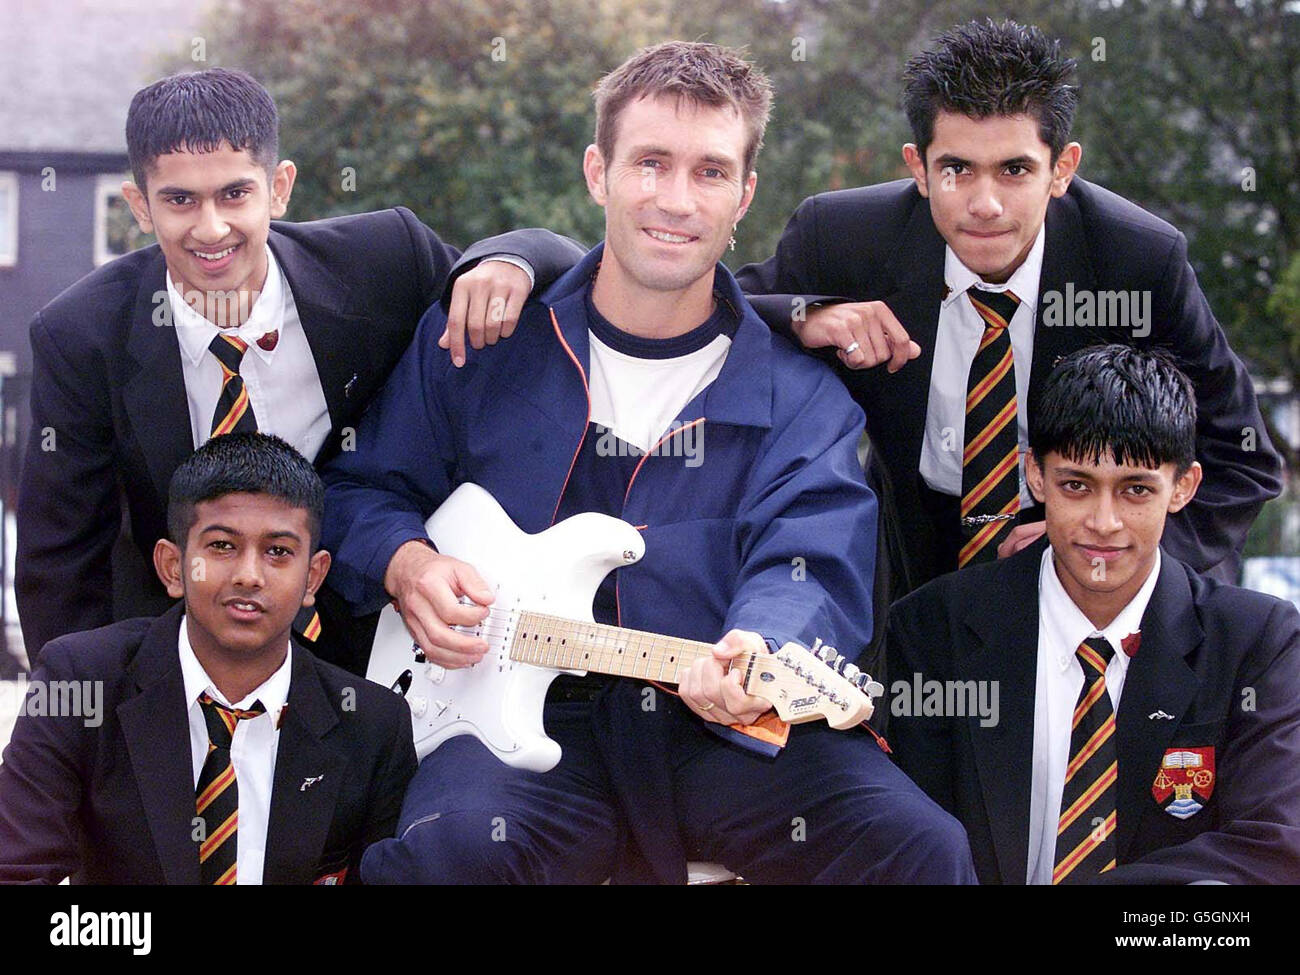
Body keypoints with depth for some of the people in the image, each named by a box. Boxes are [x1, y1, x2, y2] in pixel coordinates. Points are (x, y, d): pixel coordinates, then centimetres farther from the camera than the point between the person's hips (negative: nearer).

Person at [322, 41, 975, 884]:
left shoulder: (799, 396, 4)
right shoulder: (479, 343, 9)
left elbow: (811, 568, -10)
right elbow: (359, 490, 19)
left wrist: (756, 651, -34)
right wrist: (404, 560, -4)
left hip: (724, 725, 0)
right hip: (525, 724, 0)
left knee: (920, 847, -23)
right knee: (449, 845, -34)